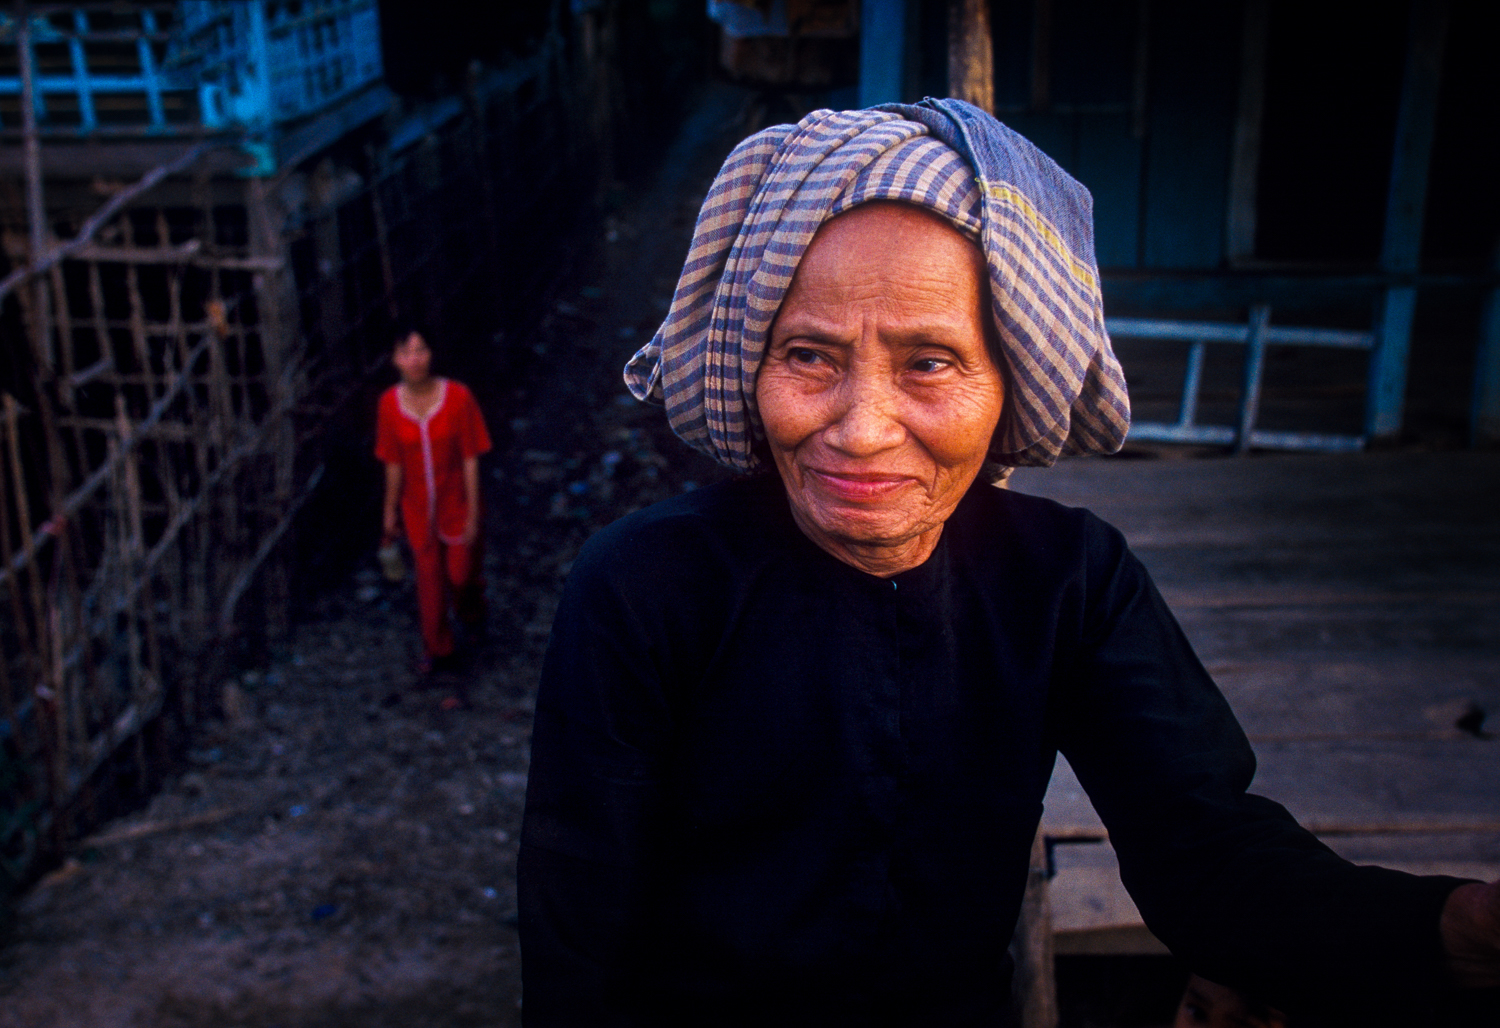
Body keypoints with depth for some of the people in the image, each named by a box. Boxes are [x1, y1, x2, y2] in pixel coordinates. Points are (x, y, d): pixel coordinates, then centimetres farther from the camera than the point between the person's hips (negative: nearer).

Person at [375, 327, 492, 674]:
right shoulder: (390, 404, -12)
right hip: (418, 508, 2)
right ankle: (435, 644, 34)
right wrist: (390, 510, 5)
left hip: (456, 504, -1)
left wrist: (473, 513, -12)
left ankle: (469, 607, 48)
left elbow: (470, 459, -14)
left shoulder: (457, 397, -19)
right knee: (428, 577, 13)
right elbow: (394, 463, -1)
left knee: (460, 573, 12)